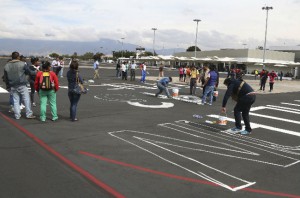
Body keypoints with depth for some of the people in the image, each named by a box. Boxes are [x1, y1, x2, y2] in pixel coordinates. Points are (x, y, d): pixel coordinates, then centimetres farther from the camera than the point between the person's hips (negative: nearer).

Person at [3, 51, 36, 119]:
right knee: (26, 99, 2)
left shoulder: (6, 66, 6)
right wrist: (35, 72, 21)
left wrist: (8, 85, 19)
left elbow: (5, 78, 11)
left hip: (12, 86, 4)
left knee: (16, 101, 10)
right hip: (21, 85, -4)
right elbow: (29, 72, 2)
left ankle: (17, 115, 12)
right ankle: (29, 114, 4)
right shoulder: (22, 64, -8)